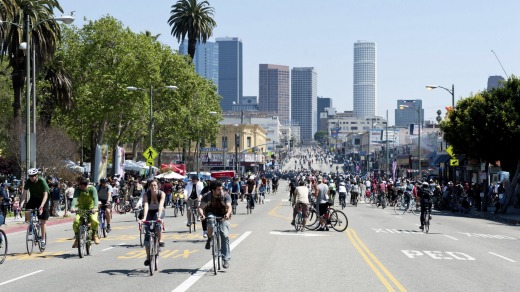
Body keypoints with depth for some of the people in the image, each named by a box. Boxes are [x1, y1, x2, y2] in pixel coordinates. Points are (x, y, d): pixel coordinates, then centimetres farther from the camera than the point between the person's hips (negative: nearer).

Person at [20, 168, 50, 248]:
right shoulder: (28, 181, -15)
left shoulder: (42, 181, -25)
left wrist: (41, 206, -44)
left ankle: (43, 240, 4)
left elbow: (45, 195, -30)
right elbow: (24, 193, -17)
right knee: (27, 213, -24)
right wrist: (21, 205, -30)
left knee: (43, 221, -6)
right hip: (33, 199, 4)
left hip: (42, 200, -4)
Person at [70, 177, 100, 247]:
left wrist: (95, 207, -48)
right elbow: (75, 198, -27)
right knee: (76, 221, -25)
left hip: (91, 209, -2)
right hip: (81, 209, 2)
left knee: (94, 221, -29)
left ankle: (95, 235, -1)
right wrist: (72, 207, -47)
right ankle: (76, 238, -9)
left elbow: (95, 198, -29)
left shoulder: (92, 189, -15)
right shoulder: (78, 189, -11)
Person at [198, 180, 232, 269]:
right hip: (211, 214, 0)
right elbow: (201, 207, -22)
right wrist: (201, 214, -45)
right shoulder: (207, 196, -13)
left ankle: (226, 259, -9)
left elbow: (229, 206, -27)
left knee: (225, 236, -15)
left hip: (223, 217, 0)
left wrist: (228, 214, -50)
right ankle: (209, 238, -14)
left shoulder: (226, 196, -15)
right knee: (210, 220, -38)